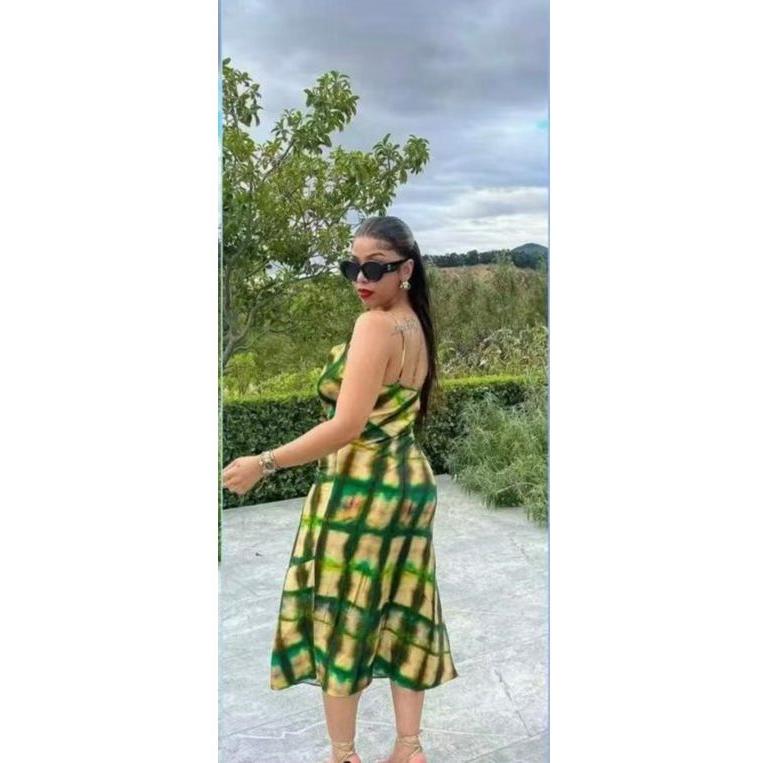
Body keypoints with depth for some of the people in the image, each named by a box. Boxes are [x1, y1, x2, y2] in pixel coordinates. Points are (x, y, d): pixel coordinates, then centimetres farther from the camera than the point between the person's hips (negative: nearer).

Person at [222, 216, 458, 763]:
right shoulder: (416, 326, 8)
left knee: (340, 617, 6)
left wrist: (263, 463, -20)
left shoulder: (374, 325, -19)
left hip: (361, 488, -9)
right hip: (411, 482, 9)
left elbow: (347, 426, -25)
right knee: (403, 613, 14)